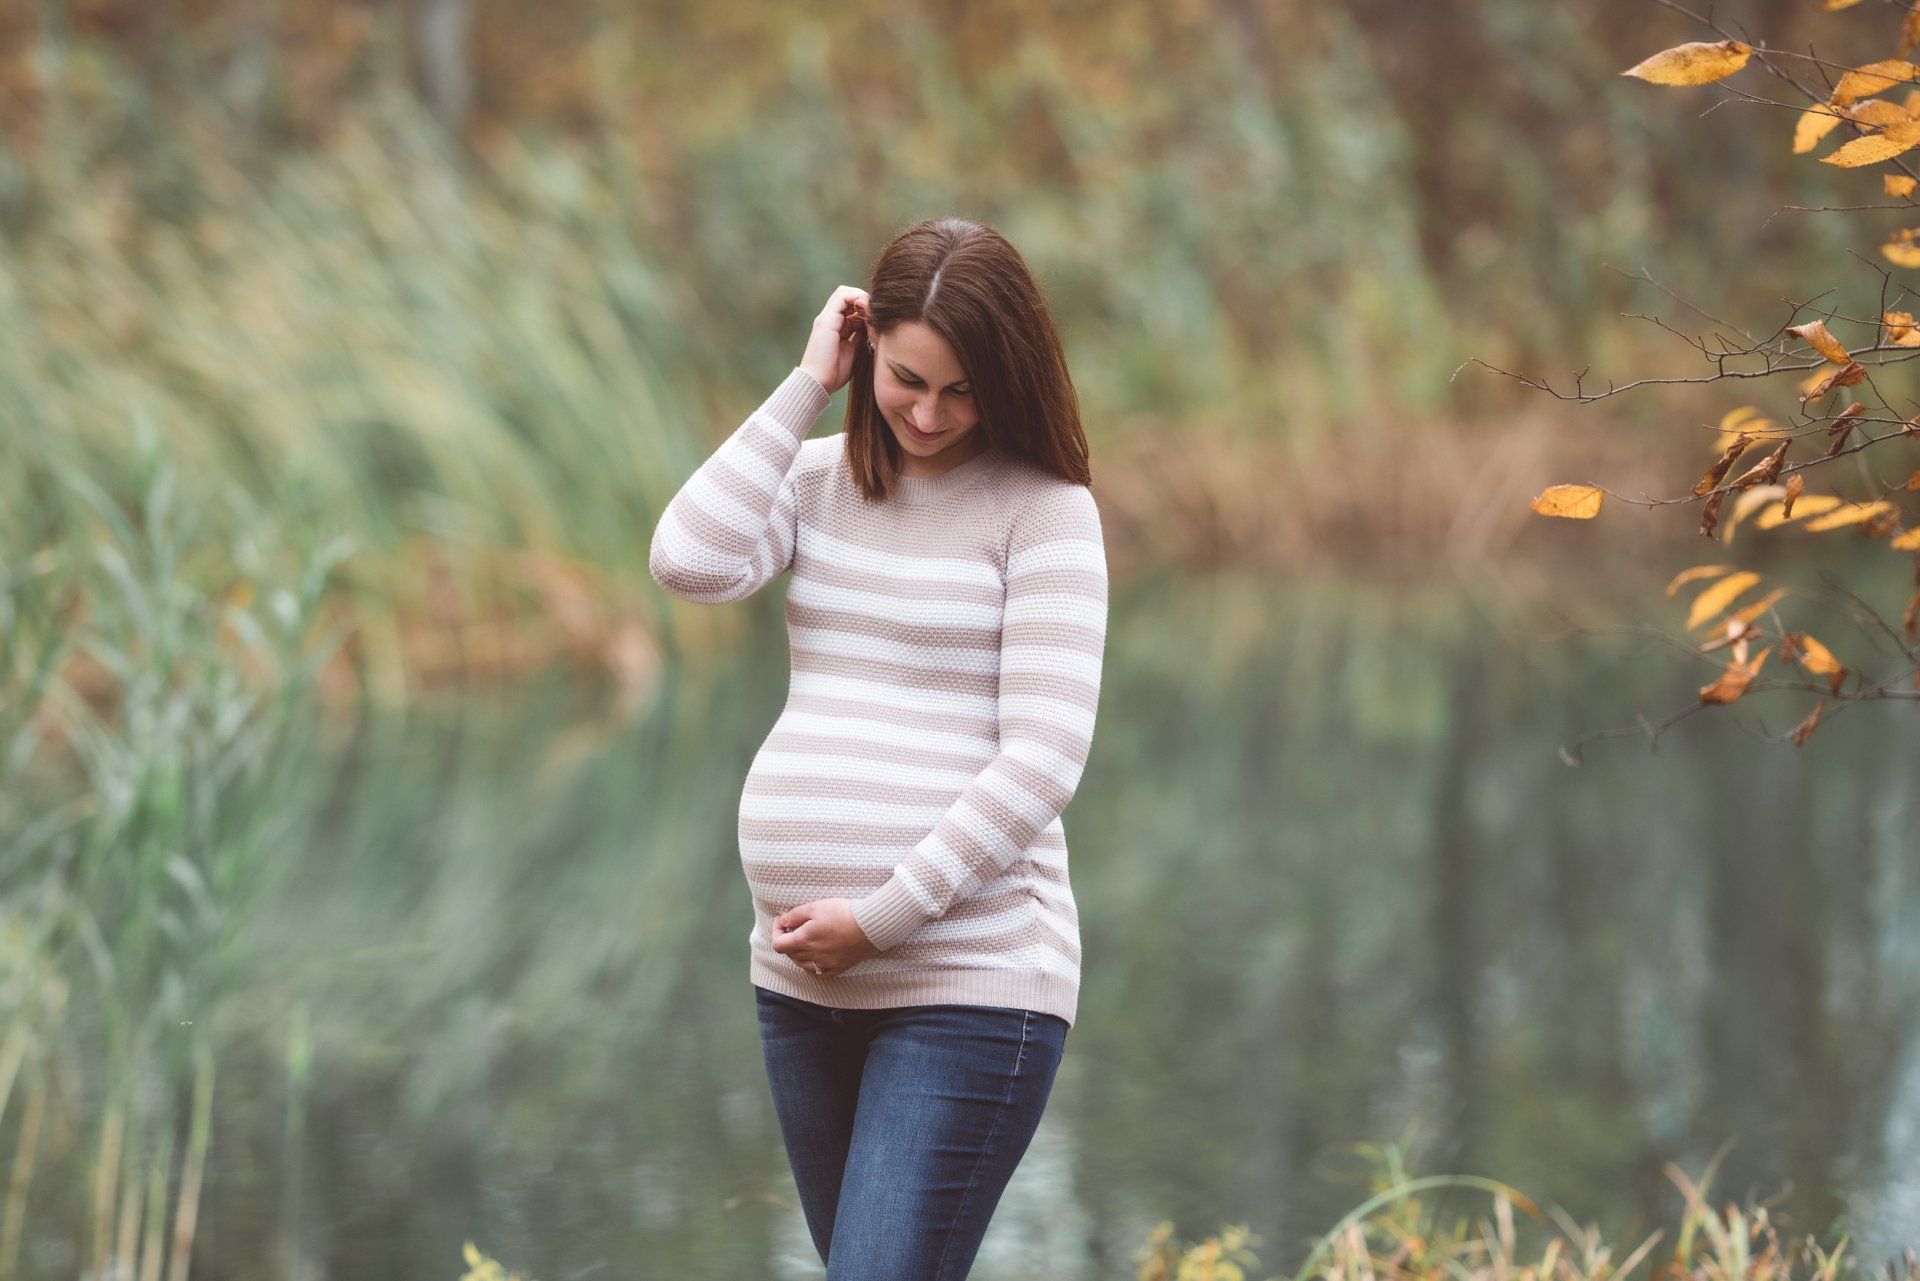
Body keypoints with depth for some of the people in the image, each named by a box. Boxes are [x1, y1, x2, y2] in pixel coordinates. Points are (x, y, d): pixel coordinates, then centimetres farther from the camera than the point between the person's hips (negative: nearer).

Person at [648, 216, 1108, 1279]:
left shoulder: (1044, 509, -4)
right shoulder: (820, 479, 12)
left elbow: (1044, 757, -12)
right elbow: (692, 563, -8)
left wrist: (885, 917, -14)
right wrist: (805, 390, -5)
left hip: (973, 986, -6)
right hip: (803, 980, 6)